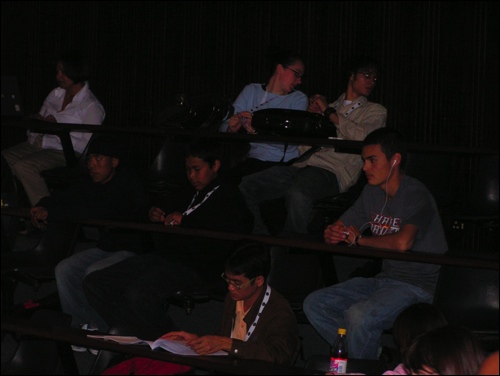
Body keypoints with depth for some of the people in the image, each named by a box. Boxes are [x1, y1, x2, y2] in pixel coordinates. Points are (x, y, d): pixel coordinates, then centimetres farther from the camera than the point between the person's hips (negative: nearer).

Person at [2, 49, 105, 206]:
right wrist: (36, 121, -4)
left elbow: (87, 146, -14)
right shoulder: (55, 94, 16)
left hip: (63, 152, -8)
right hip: (39, 144, 8)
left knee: (23, 166, -31)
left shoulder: (91, 106, -7)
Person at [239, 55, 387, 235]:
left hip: (333, 171, -5)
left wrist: (329, 112, 1)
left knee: (297, 193, -40)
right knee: (246, 186, -17)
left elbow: (362, 136, -7)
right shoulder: (332, 107, 30)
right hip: (304, 165, 5)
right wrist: (312, 115, 9)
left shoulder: (376, 111, 17)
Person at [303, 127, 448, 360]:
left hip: (417, 286, -9)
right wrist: (332, 233, -8)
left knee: (358, 315, -33)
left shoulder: (416, 195, -15)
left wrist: (360, 239, -15)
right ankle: (374, 354, -3)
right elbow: (339, 230, 19)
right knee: (314, 304, -3)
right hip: (385, 279, 9)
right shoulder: (372, 192, 11)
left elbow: (402, 242, -33)